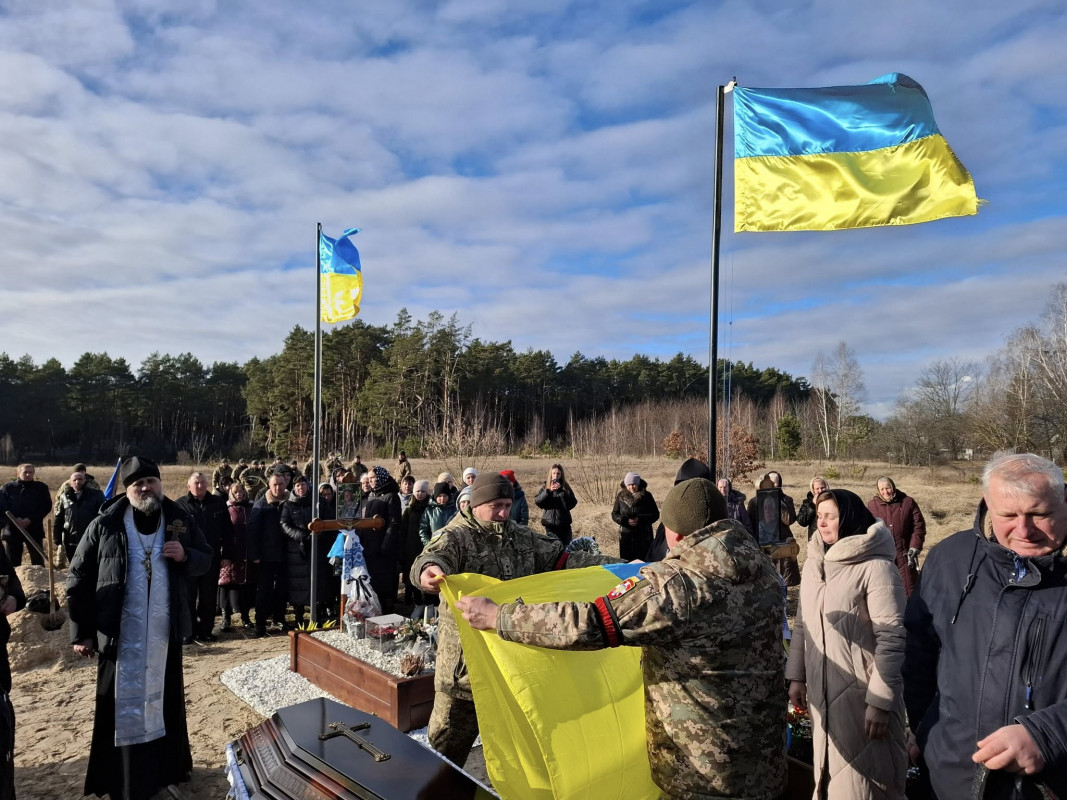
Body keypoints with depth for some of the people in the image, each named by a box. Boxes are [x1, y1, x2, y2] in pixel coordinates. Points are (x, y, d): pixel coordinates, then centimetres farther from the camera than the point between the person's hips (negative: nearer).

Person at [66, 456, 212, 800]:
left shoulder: (180, 520, -1)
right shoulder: (105, 525, -8)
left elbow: (205, 559, 8)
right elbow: (78, 579, -4)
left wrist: (185, 556, -15)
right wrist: (81, 632, -4)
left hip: (165, 631, 3)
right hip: (120, 634, -2)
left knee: (165, 701, 16)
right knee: (124, 706, 7)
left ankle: (168, 769, 33)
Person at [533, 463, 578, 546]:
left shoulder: (566, 487, 2)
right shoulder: (545, 487, 5)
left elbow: (572, 504, -9)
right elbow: (536, 502, -8)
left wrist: (561, 491, -18)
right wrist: (548, 491, -20)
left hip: (564, 524, 0)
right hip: (550, 524, 0)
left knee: (566, 545, 1)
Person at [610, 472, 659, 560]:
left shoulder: (647, 496, -3)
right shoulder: (621, 496, 2)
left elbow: (655, 514, 0)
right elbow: (614, 514, 6)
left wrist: (640, 519, -16)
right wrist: (625, 520, -14)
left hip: (644, 536, -1)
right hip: (626, 536, 1)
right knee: (626, 561, 3)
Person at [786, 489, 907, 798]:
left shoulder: (875, 567, -16)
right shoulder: (813, 563, 7)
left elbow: (891, 638, -17)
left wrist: (880, 701, -17)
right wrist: (796, 676, 11)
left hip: (863, 692, -6)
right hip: (822, 690, 6)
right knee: (829, 772, 19)